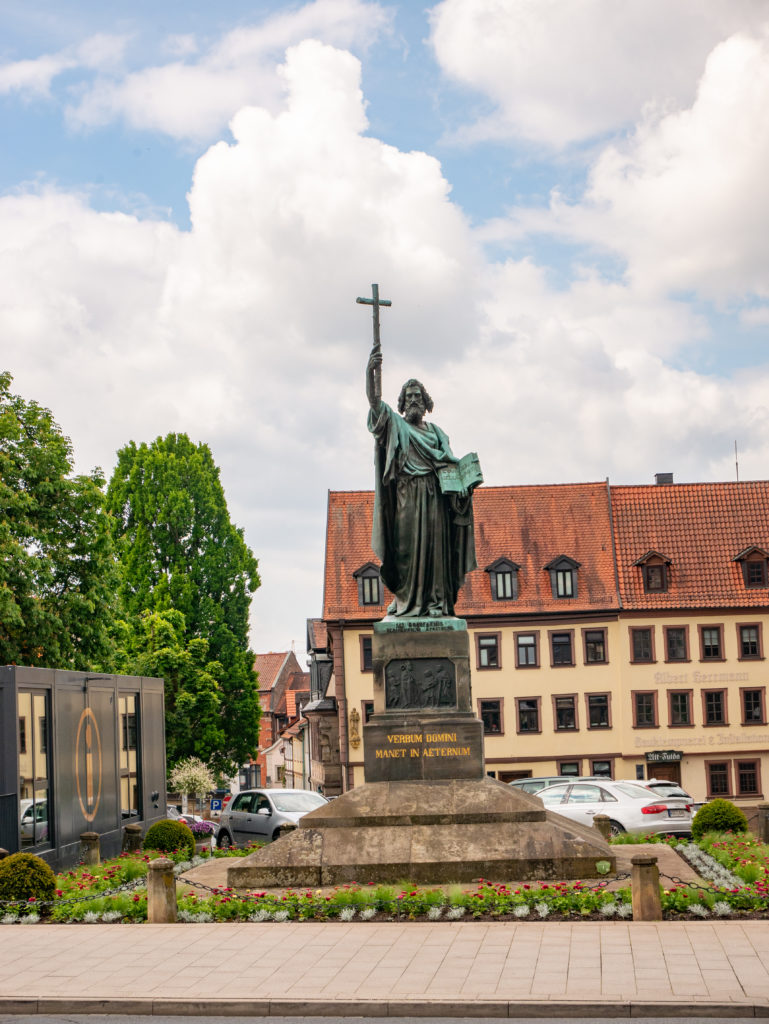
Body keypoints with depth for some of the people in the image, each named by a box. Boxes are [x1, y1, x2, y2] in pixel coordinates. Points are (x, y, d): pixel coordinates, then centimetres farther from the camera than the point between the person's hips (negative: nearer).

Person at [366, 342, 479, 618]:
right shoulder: (395, 425, 11)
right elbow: (375, 401, -6)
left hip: (434, 495, 3)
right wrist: (373, 372, -22)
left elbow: (449, 462, 14)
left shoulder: (435, 431, 21)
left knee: (434, 543, -4)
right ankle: (406, 601, -10)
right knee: (407, 544, -9)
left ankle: (435, 601, -5)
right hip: (407, 496, -3)